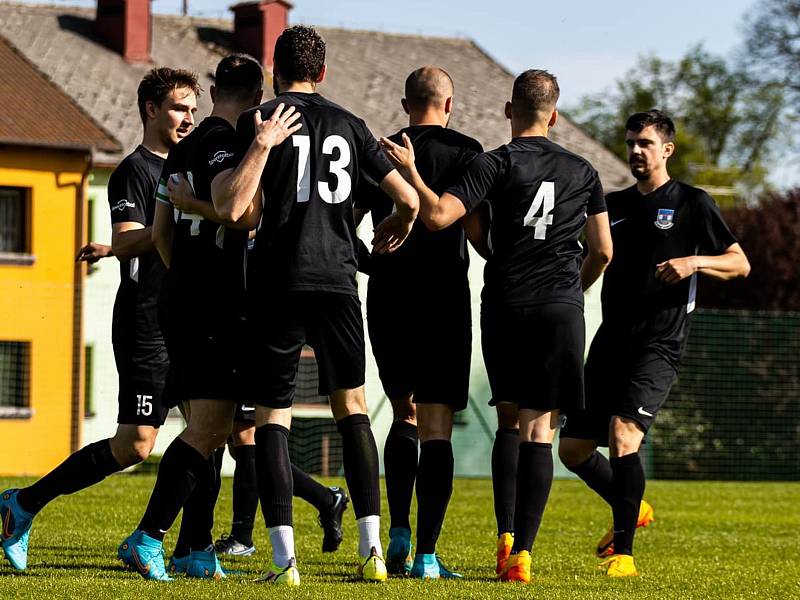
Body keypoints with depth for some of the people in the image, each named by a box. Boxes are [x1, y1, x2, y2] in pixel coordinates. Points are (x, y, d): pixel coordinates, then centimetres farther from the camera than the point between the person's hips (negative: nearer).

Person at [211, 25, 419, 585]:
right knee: (351, 404, 14)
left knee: (271, 414, 2)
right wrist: (398, 227, 34)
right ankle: (373, 549, 5)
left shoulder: (258, 121, -1)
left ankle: (284, 557, -9)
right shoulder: (349, 125, 10)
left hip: (276, 285, -3)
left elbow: (233, 208, -12)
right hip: (337, 281, 3)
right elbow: (409, 199, 12)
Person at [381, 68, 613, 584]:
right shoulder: (582, 172, 8)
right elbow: (602, 251, 11)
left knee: (511, 421, 16)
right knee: (540, 429, -2)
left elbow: (438, 215, -15)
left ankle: (507, 536, 6)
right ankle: (522, 552, -10)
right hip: (561, 309, 1)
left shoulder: (497, 163, -4)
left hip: (505, 307, -1)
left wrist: (409, 170, -2)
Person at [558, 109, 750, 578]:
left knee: (623, 434, -24)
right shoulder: (614, 205, 16)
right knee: (573, 448, 5)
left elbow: (740, 264, 0)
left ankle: (623, 552, -17)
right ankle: (632, 509, 32)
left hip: (659, 345, -6)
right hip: (611, 341, 6)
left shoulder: (692, 203, 1)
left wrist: (694, 262, -18)